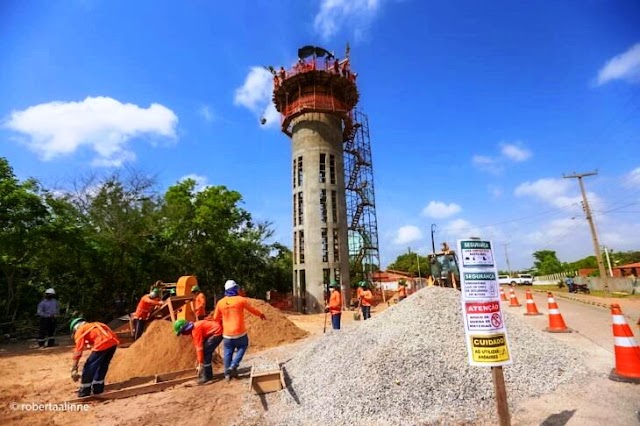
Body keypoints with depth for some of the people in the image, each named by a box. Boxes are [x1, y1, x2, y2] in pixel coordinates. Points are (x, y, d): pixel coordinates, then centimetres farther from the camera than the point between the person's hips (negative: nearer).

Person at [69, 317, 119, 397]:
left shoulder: (80, 331, 17)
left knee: (89, 366, 11)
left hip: (102, 344, -7)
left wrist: (74, 369, 11)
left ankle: (84, 392, 21)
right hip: (113, 341, 7)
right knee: (102, 365, 25)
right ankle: (98, 388, 34)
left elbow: (78, 351, 8)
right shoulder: (93, 326, 37)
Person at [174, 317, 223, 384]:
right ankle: (205, 373, 25)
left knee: (205, 352, -8)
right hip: (214, 333, 10)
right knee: (206, 352, 13)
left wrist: (200, 364, -18)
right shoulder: (193, 329, 8)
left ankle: (207, 376, 2)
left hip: (217, 332, -10)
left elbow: (199, 347, -22)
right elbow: (197, 346, 16)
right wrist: (199, 362, 20)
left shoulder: (195, 330, -22)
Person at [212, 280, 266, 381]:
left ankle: (227, 373, 25)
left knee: (228, 353, 17)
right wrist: (261, 314, 22)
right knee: (242, 347, 21)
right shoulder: (241, 300, -10)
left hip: (227, 334, 3)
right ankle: (233, 365, 8)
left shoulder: (220, 302, -2)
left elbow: (215, 318, 9)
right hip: (240, 333, -3)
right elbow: (252, 309, 4)